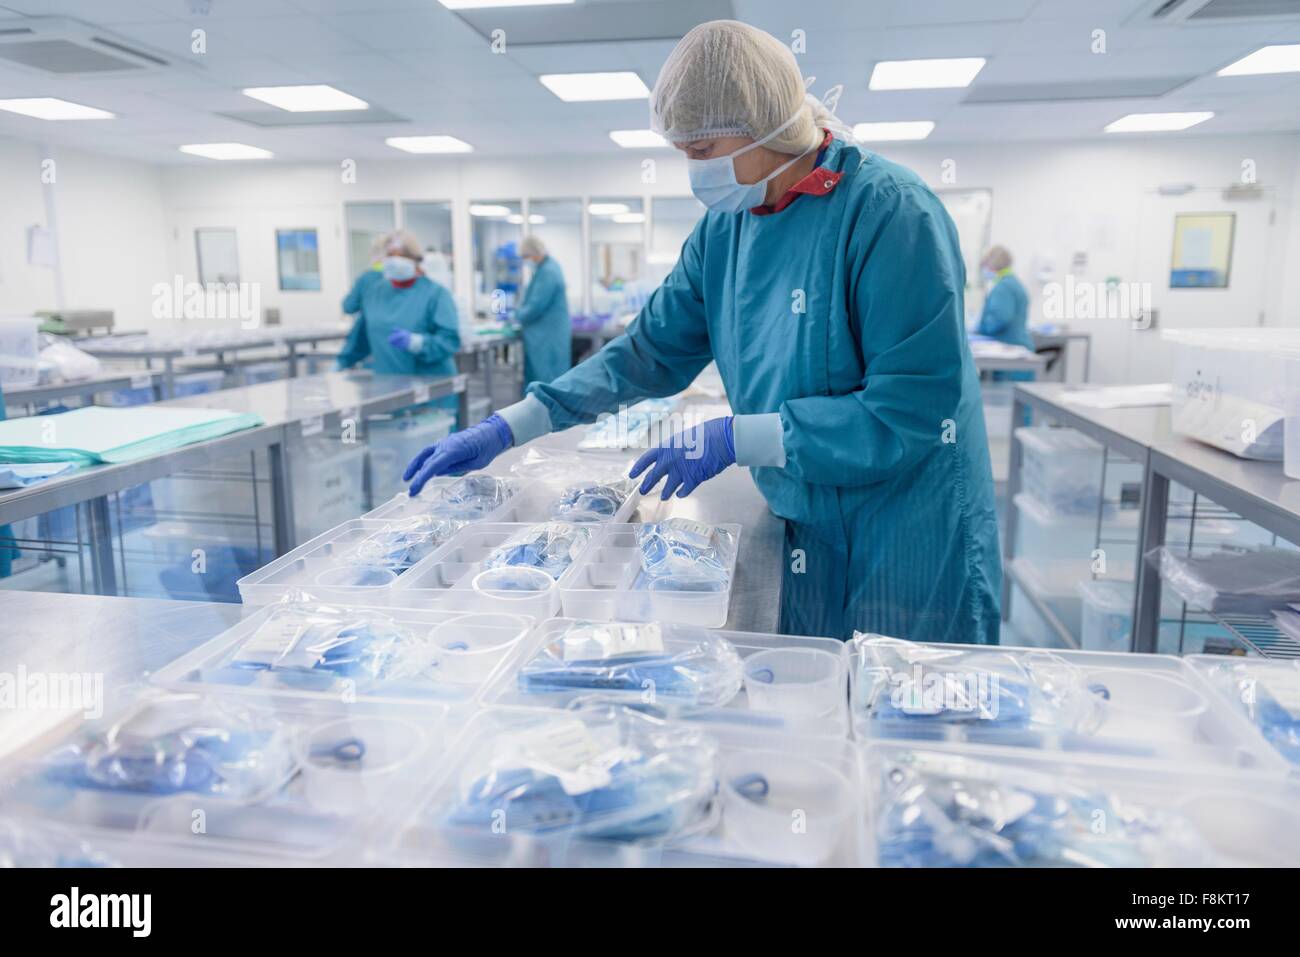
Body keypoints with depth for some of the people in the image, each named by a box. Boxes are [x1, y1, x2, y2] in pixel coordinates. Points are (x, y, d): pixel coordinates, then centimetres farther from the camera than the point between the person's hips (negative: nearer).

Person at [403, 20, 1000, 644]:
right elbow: (652, 350, 5)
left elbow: (911, 409, -23)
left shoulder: (886, 209, -20)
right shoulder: (724, 228, 1)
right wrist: (504, 429, -1)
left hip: (912, 543, -5)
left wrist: (737, 438, -21)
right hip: (807, 532, 6)